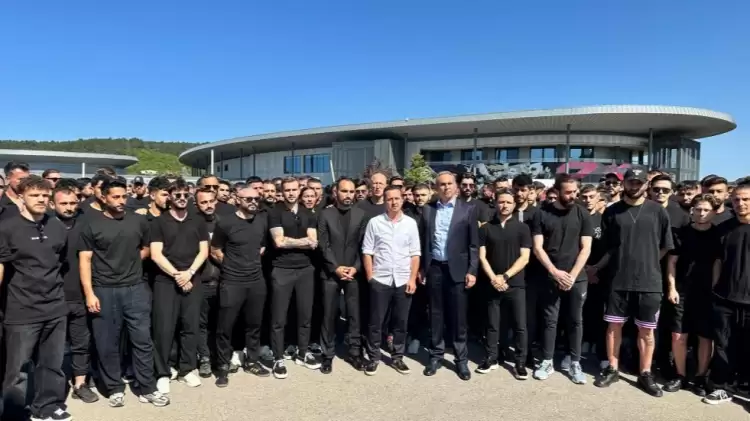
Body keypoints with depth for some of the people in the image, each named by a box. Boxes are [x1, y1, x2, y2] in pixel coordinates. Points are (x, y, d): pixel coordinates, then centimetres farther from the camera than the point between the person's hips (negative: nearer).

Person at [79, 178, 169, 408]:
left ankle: (147, 389, 15)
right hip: (104, 291, -1)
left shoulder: (139, 221, 4)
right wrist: (89, 293, -10)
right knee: (107, 343, 8)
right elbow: (85, 260, -3)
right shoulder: (92, 225, -1)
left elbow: (147, 249, 18)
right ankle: (115, 389, 24)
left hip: (136, 288, 1)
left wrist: (130, 260, 2)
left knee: (142, 340, 4)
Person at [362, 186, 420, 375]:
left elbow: (415, 254, 4)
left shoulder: (411, 223, 3)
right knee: (376, 322, 6)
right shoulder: (374, 222, -1)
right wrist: (370, 277, -4)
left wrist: (413, 278, -3)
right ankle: (373, 358, 20)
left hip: (403, 280, 2)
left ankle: (397, 357, 25)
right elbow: (367, 252, 0)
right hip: (380, 280, -1)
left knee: (401, 322, 10)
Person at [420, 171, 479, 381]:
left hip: (457, 269, -2)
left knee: (458, 316, 4)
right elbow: (423, 241, 8)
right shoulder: (428, 209, 6)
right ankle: (436, 355, 23)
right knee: (436, 314, 10)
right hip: (434, 268, 2)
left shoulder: (468, 209, 0)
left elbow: (474, 243, -1)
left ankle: (461, 359, 18)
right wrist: (422, 268, 5)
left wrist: (472, 271, -7)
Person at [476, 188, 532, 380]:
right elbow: (482, 257, 1)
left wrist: (505, 276, -12)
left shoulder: (522, 228, 2)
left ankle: (520, 362, 14)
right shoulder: (486, 228, 5)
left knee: (520, 325, 2)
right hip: (492, 284, 1)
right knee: (492, 324, 9)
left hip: (515, 284, -1)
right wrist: (493, 278, -12)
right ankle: (491, 358, 21)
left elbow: (524, 258, -4)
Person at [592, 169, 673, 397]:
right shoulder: (612, 212, 2)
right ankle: (612, 369, 23)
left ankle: (645, 374, 24)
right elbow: (609, 247, 7)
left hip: (649, 281, 0)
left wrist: (647, 262, 1)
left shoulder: (658, 211, 0)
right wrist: (597, 267, 2)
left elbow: (666, 247, 5)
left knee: (646, 330, 9)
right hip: (619, 280, 1)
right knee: (614, 325, 8)